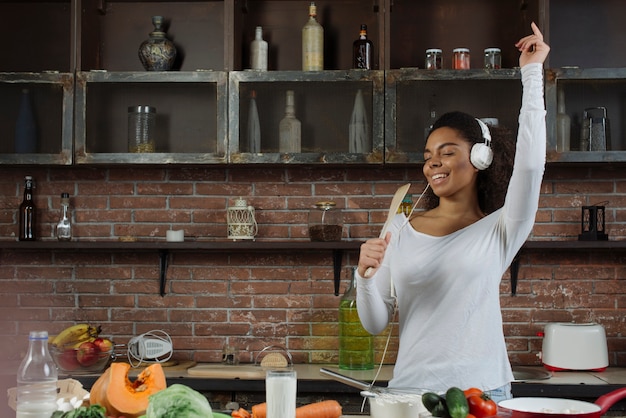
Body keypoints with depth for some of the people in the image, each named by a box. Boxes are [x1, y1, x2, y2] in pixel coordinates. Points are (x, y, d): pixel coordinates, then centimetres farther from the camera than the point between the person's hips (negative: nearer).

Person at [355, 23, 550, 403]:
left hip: (481, 393, -2)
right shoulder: (401, 229, 7)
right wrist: (365, 276, -14)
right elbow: (376, 324, 6)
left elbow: (530, 163, -18)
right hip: (410, 391, 2)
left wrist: (532, 72, -14)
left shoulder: (499, 231, -1)